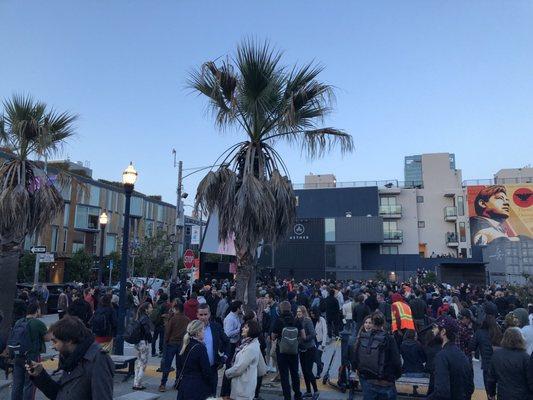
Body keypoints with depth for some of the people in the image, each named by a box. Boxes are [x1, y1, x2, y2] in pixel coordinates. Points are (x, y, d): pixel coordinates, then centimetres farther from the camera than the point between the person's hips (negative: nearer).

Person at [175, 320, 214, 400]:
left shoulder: (184, 346, 5)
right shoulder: (200, 347, -17)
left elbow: (178, 367, 13)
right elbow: (206, 370, -14)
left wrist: (178, 382, 22)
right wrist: (211, 387, -2)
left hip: (183, 385, 8)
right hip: (198, 388, -7)